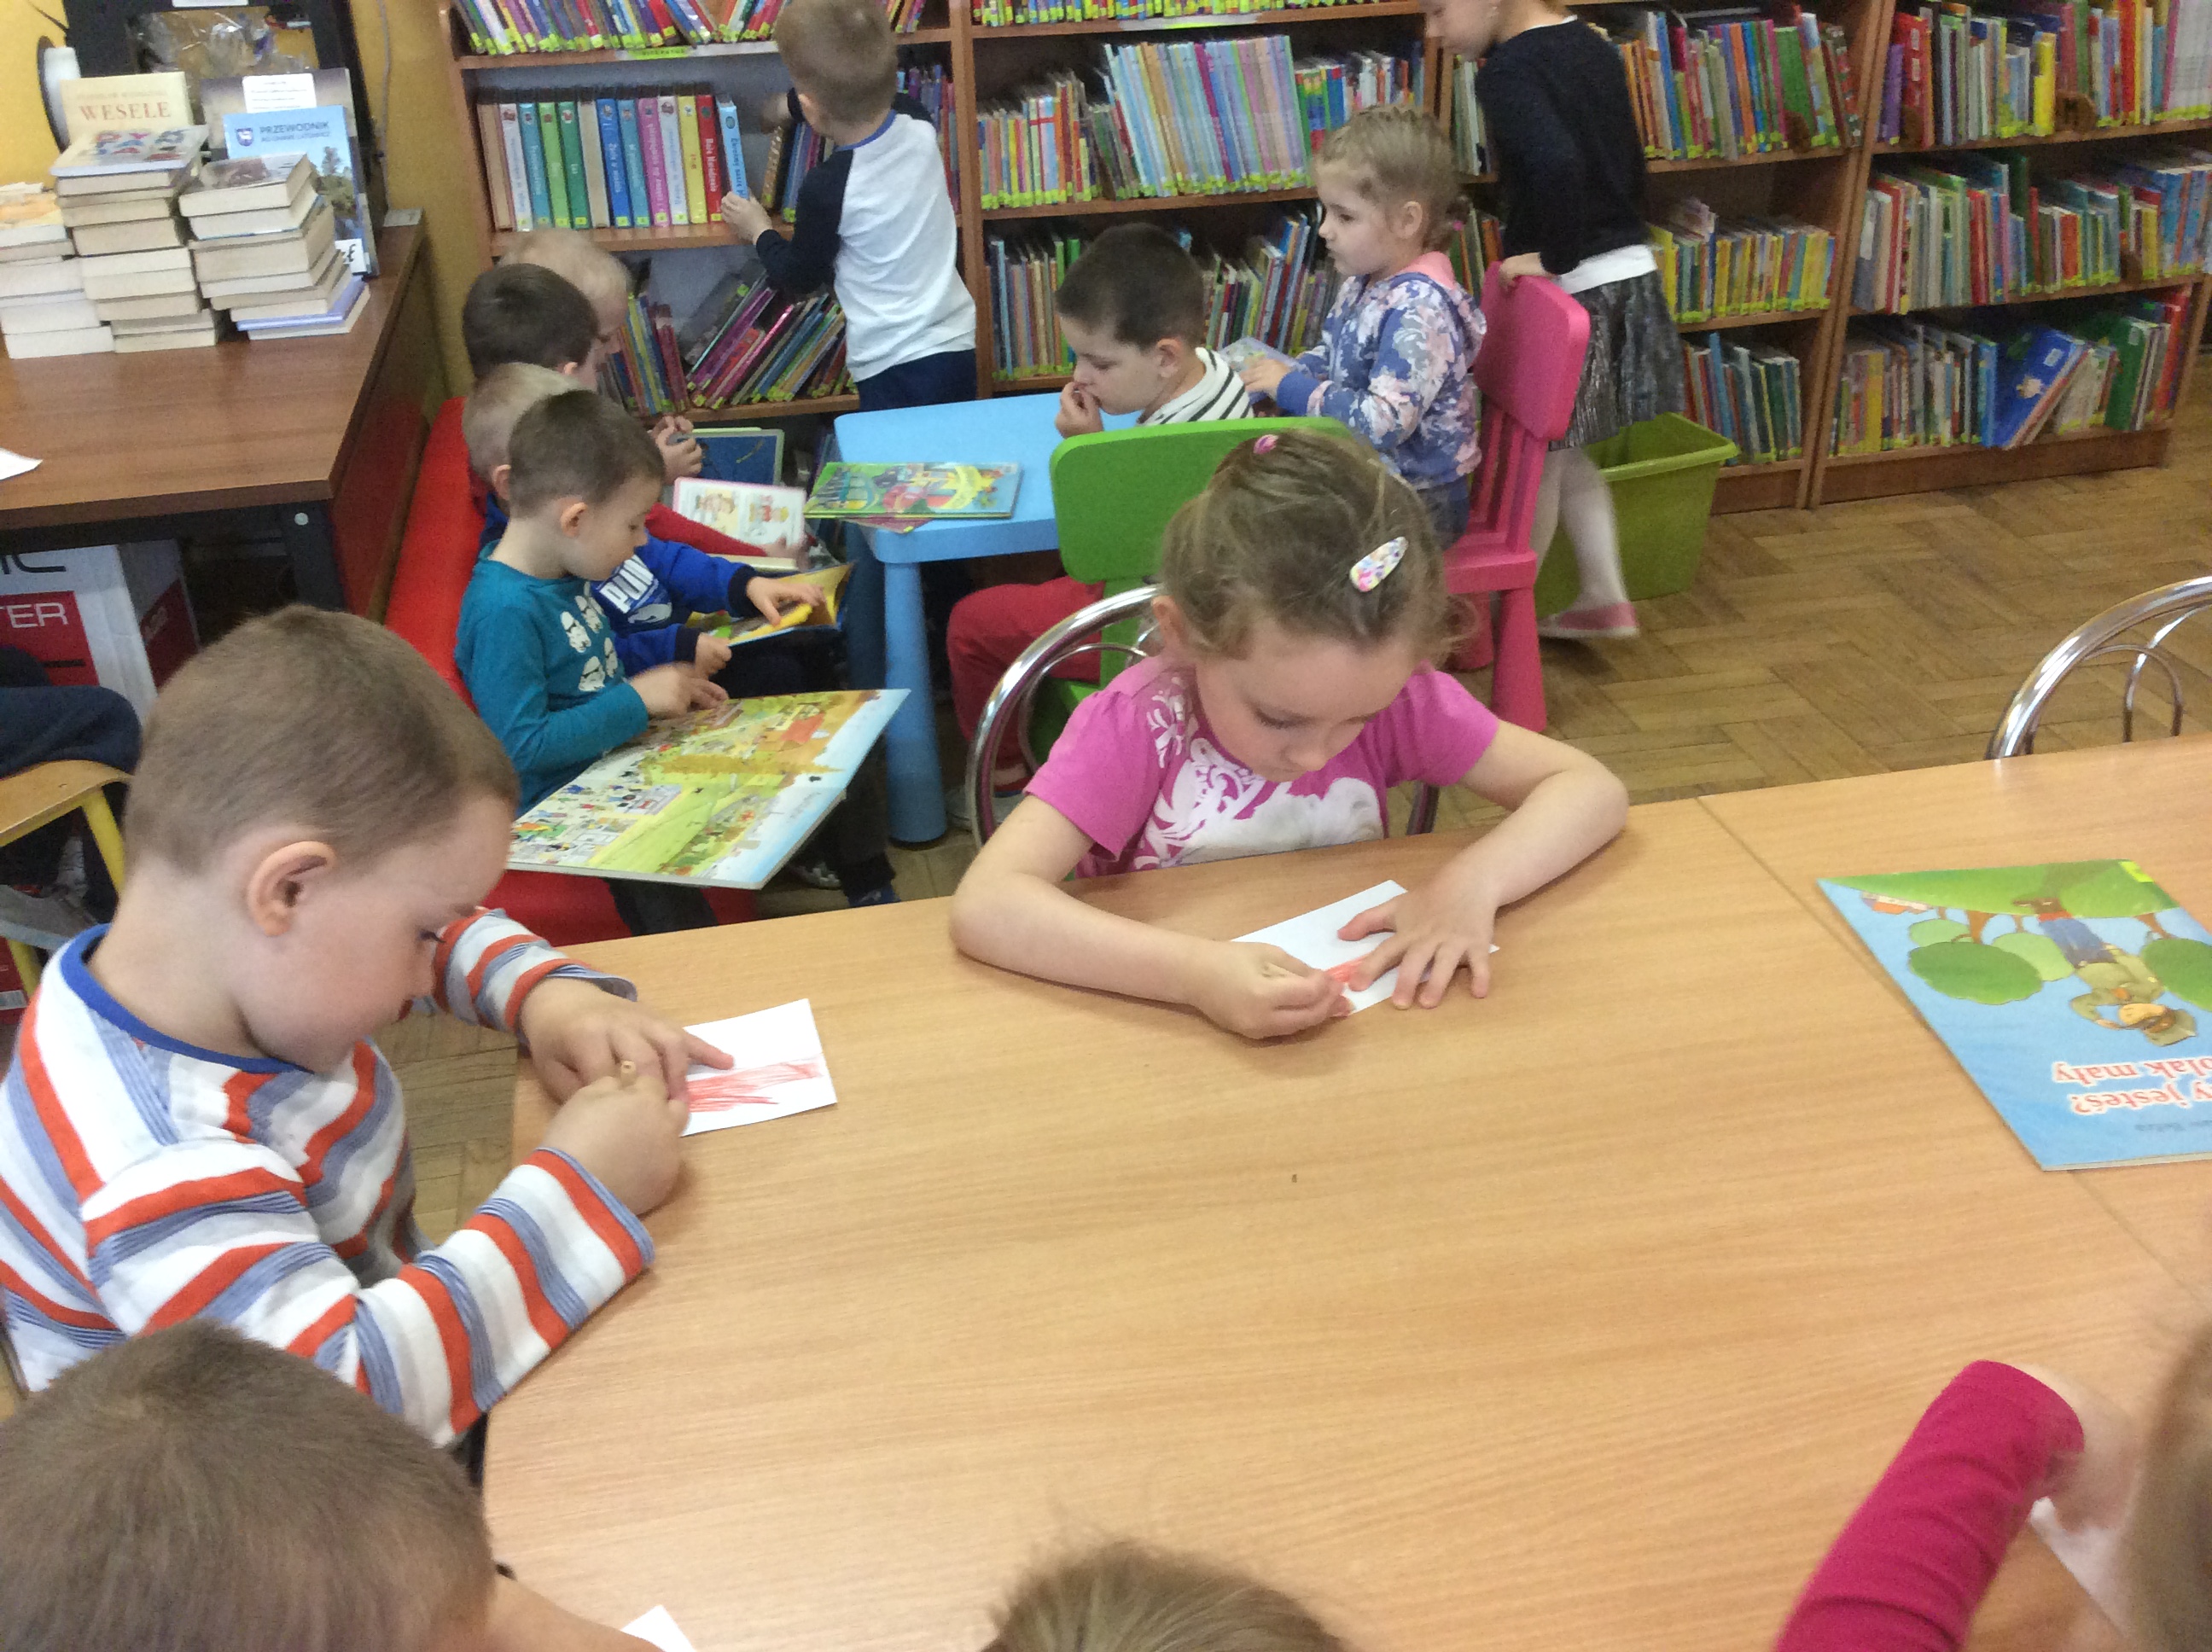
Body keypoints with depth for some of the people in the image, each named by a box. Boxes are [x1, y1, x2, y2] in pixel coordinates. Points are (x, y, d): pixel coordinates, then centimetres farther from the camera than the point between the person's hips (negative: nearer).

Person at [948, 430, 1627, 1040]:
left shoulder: (1393, 693, -11)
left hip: (1358, 1033, 3)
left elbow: (1592, 789, -8)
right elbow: (985, 907, -29)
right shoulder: (1135, 725, -19)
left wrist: (1473, 883, -25)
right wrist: (1196, 972, -40)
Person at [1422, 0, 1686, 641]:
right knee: (1566, 454, 20)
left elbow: (1556, 165, -34)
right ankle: (1605, 597, 24)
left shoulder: (1506, 71, -17)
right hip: (1630, 274, 8)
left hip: (1568, 290, -8)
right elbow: (1630, 162, 15)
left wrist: (1555, 257, -20)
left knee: (1536, 464, 5)